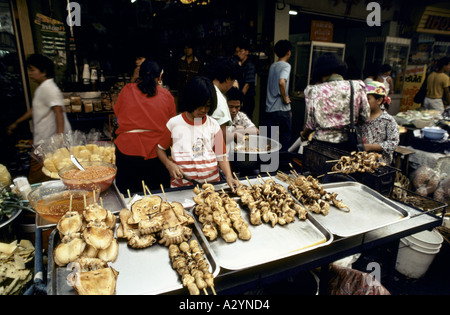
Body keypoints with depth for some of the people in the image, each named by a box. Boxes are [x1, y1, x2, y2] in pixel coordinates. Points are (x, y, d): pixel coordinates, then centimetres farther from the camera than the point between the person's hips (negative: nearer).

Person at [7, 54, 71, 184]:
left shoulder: (48, 88, -14)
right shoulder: (41, 89, 18)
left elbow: (59, 112, -25)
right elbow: (34, 110, 31)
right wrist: (16, 123, 41)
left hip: (48, 143, -10)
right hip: (42, 142, 10)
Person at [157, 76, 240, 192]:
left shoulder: (213, 125, 4)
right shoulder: (174, 124, 1)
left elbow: (221, 156, 4)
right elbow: (161, 149, 11)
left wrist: (229, 177, -11)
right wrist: (169, 164, -7)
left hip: (211, 182, 1)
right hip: (181, 185, 0)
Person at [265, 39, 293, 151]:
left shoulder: (272, 66, 14)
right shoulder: (286, 65, -9)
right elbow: (281, 82, -29)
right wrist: (285, 98, -16)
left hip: (269, 108, 7)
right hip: (282, 109, -6)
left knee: (270, 138, 10)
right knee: (286, 137, 8)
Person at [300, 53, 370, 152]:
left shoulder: (314, 91, -8)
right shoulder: (357, 86, -2)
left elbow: (311, 123, -3)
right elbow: (365, 117, 3)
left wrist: (304, 134, 18)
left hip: (322, 142, -2)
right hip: (347, 144, 2)